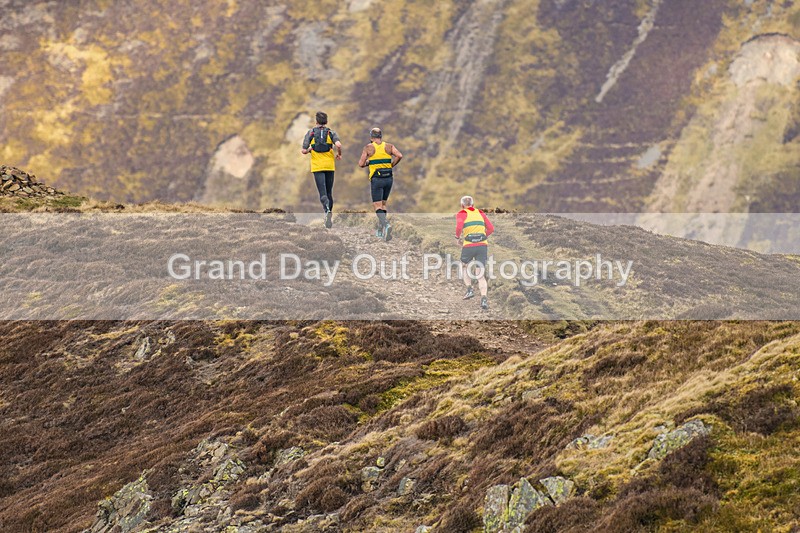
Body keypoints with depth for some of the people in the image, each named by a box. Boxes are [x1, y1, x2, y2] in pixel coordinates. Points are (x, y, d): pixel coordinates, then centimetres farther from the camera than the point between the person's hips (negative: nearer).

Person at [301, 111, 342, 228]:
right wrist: (339, 154, 5)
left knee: (323, 193, -9)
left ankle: (327, 210, -39)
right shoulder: (331, 132, 3)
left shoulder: (310, 133, 3)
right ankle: (329, 218, 18)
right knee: (329, 192, 15)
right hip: (329, 166, 1)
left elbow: (304, 151, -2)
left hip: (317, 166, -1)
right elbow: (338, 145, -15)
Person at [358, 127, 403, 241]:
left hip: (376, 179, -4)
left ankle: (386, 224, -32)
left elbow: (361, 164, -2)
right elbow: (399, 156, -8)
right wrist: (392, 165, 8)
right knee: (383, 203, 19)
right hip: (389, 178, 4)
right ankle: (381, 230, 19)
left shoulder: (368, 148, 1)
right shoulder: (389, 146, 8)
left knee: (377, 206, -6)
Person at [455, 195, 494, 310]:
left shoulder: (462, 214, 5)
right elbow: (491, 229, 10)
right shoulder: (480, 213, 16)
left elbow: (459, 227, -14)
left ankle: (469, 289, 8)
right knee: (481, 275, 2)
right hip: (483, 245, 2)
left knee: (464, 267, 26)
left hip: (468, 246, -2)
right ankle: (484, 298, -16)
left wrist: (458, 238, 3)